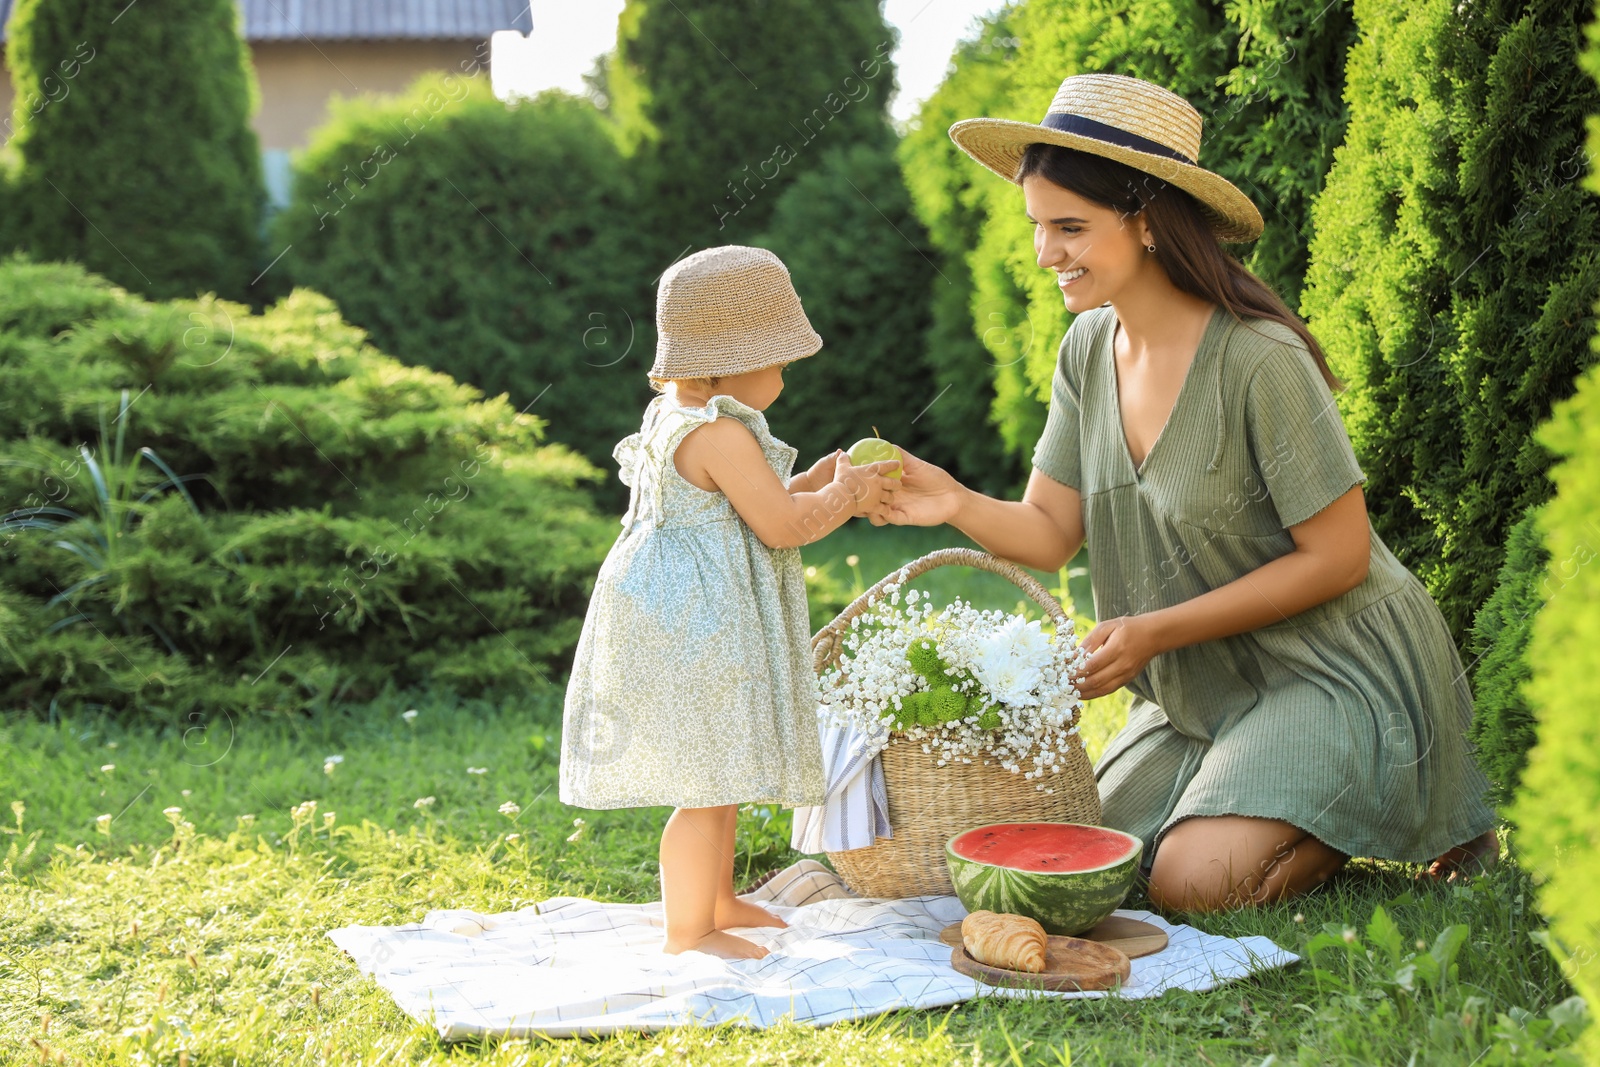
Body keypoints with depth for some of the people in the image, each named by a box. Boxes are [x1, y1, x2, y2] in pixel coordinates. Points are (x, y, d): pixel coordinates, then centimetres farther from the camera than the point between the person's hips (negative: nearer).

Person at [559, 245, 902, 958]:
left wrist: (822, 482, 11)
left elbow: (755, 506, 20)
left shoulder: (676, 420, 13)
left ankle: (718, 900, 36)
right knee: (707, 786, -3)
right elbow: (781, 525, -20)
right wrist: (844, 496, -4)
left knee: (719, 781, 22)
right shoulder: (722, 434, -21)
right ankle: (688, 927, 7)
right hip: (693, 632, -11)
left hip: (688, 626, 11)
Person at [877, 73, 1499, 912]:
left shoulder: (1258, 361, -24)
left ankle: (1414, 811, 5)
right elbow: (1051, 531, -2)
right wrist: (958, 504, -23)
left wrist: (1156, 632, -23)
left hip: (1335, 672, -7)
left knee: (1194, 881, -20)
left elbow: (1338, 557, -20)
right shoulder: (1088, 349, -2)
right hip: (1209, 689, 7)